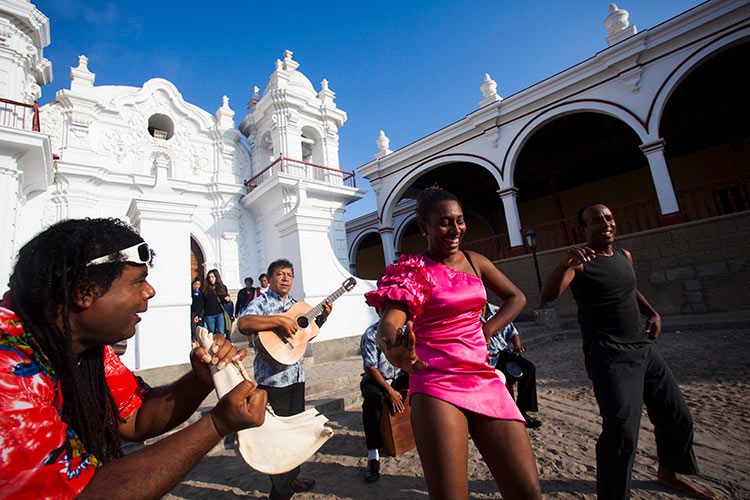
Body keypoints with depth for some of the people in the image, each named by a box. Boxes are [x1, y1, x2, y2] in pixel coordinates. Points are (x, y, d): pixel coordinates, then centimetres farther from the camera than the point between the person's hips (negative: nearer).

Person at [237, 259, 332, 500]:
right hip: (272, 379, -7)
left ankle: (291, 478, 40)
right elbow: (243, 323, -30)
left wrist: (322, 317, 5)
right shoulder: (261, 303, -10)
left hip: (296, 376, 8)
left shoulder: (294, 304, 12)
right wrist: (279, 320, -32)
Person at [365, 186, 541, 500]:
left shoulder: (474, 261, 12)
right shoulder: (413, 270, -5)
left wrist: (486, 330, 8)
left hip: (484, 380, 5)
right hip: (436, 383, -5)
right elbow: (389, 323, -20)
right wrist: (394, 350, -44)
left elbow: (516, 298, 23)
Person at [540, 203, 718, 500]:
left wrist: (652, 312, 13)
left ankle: (669, 473, 44)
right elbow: (548, 295, -30)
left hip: (642, 348, 8)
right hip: (608, 355, -8)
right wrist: (564, 264, -47)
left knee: (677, 418, 19)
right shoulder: (580, 262, -12)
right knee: (622, 428, -18)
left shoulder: (624, 255, 12)